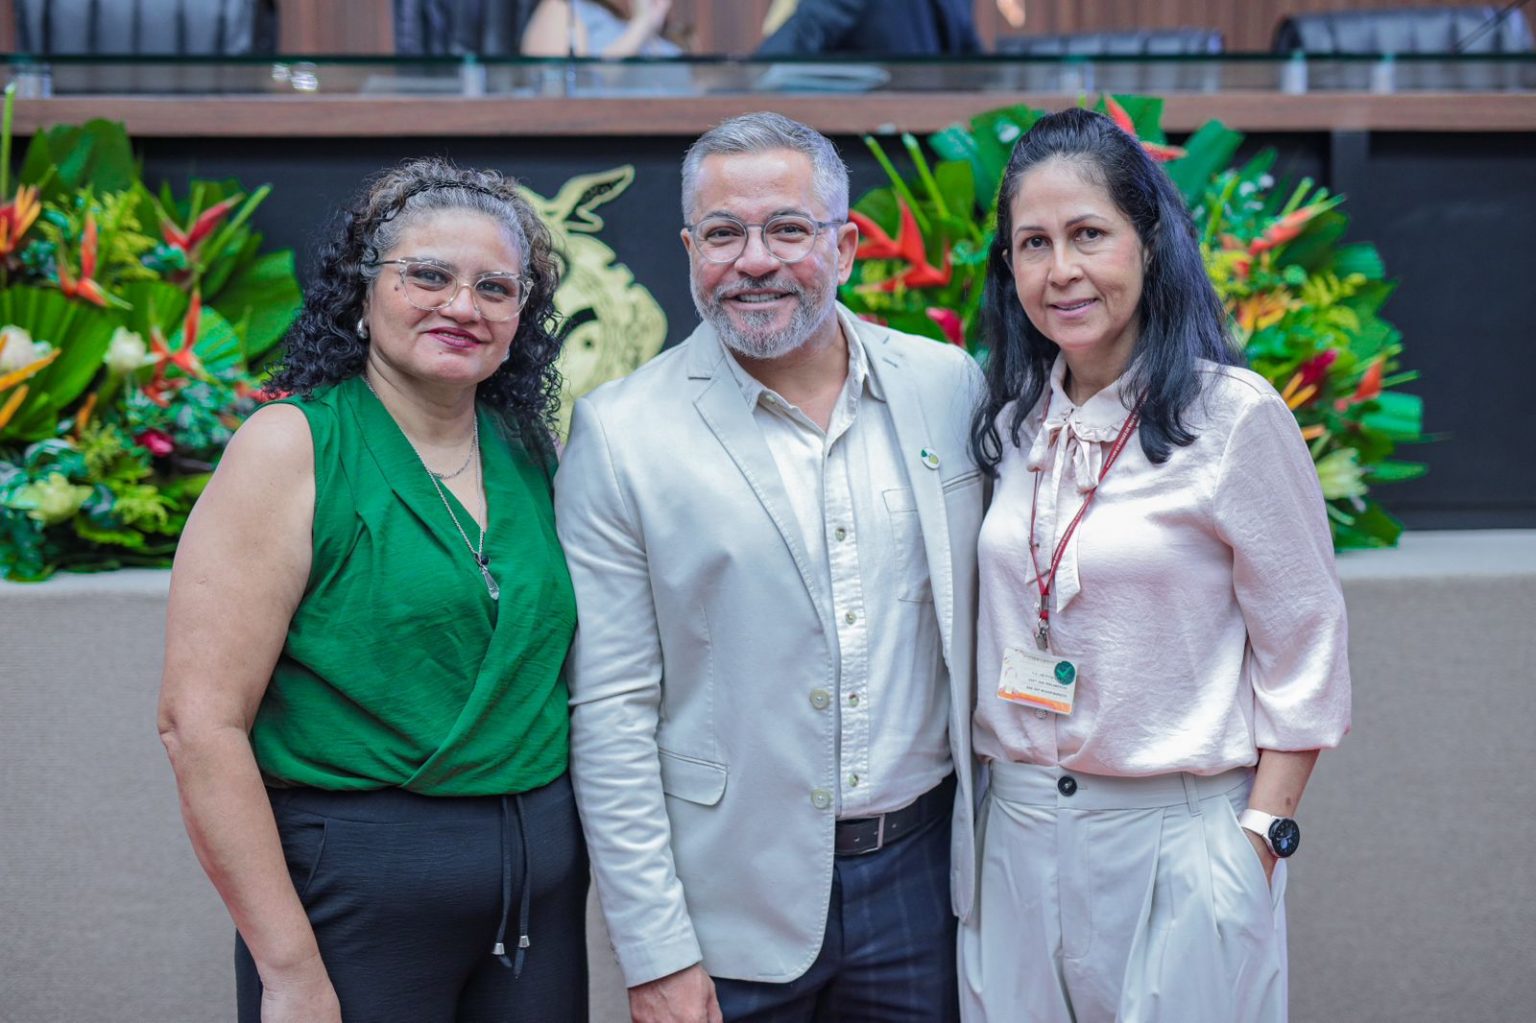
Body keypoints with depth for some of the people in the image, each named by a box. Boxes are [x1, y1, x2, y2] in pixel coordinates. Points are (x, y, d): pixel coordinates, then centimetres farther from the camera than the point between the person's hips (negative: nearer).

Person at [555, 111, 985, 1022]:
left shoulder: (952, 389, 1)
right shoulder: (620, 434, -8)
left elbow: (988, 627, 9)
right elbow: (610, 714, -9)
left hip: (925, 875, 3)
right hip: (733, 908, -2)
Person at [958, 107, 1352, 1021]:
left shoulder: (1234, 415, -11)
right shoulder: (1014, 419, 5)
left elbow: (1304, 658, -8)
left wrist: (1260, 841, -11)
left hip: (1177, 832, -5)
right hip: (1016, 824, 5)